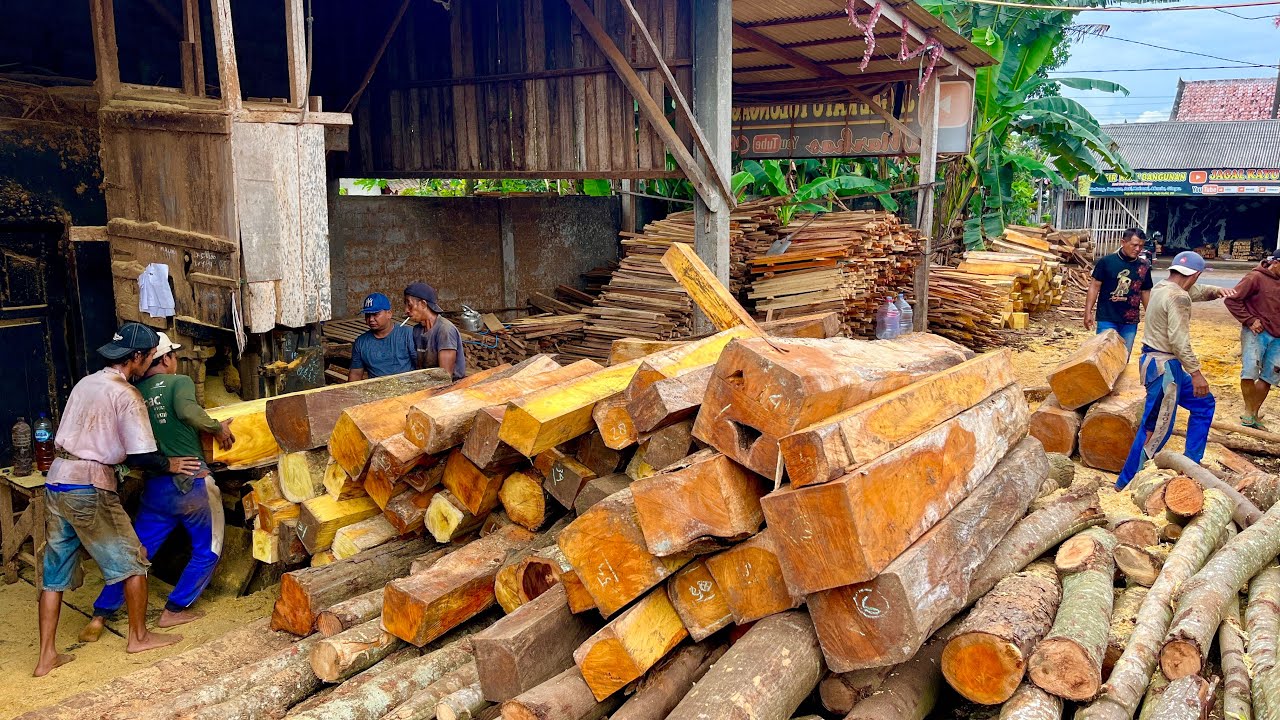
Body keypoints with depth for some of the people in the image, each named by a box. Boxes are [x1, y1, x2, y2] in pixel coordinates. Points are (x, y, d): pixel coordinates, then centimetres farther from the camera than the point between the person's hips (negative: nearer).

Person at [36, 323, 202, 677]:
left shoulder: (85, 383, 14)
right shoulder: (126, 395, -11)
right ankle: (139, 636, 19)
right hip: (89, 489, -8)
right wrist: (170, 464, 2)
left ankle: (46, 656, 17)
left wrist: (119, 456, 31)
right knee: (132, 561, 8)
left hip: (56, 483, 8)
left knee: (55, 572, 13)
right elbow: (142, 457, -16)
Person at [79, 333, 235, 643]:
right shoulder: (179, 382, -5)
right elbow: (187, 410, -26)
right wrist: (217, 427, -13)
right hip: (191, 482, -5)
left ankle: (99, 617, 16)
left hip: (155, 486, 5)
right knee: (207, 550, 14)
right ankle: (174, 610, 16)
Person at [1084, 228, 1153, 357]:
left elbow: (1145, 292, 13)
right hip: (1107, 319, -4)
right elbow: (1095, 286, -4)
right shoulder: (1107, 262, -7)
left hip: (1130, 322, 4)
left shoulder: (1144, 267, 4)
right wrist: (1088, 312, -9)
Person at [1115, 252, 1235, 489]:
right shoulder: (1178, 297, -18)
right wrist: (1196, 373, -22)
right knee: (1156, 428, -3)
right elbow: (1179, 340, -25)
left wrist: (1216, 291, 6)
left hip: (1158, 361, 11)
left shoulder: (1164, 288, 11)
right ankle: (1127, 481, 4)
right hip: (1163, 366, -11)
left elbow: (1196, 292, 28)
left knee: (1203, 403, 24)